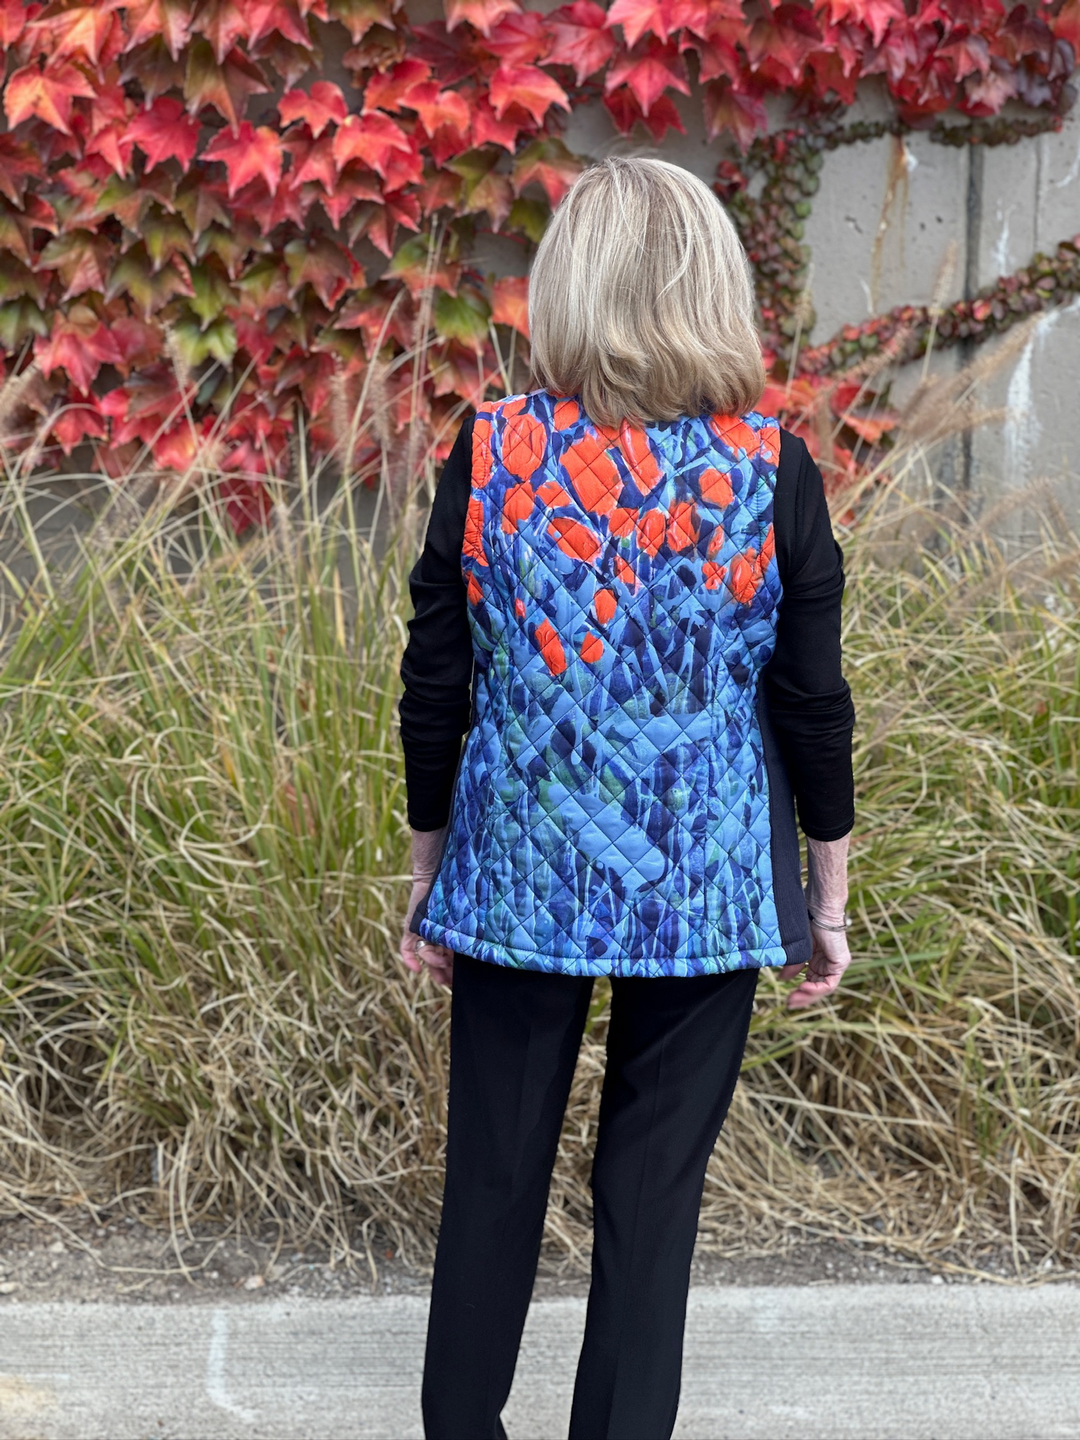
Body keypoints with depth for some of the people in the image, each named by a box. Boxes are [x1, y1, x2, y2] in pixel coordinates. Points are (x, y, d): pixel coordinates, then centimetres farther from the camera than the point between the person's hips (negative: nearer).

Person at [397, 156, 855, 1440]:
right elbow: (812, 707, -4)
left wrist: (429, 870, 12)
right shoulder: (771, 473, -9)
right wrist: (828, 900, 8)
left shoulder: (488, 456, -7)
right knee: (654, 1186, 10)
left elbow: (433, 692, -2)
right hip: (704, 887, -1)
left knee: (494, 1171, 14)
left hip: (519, 878, 1)